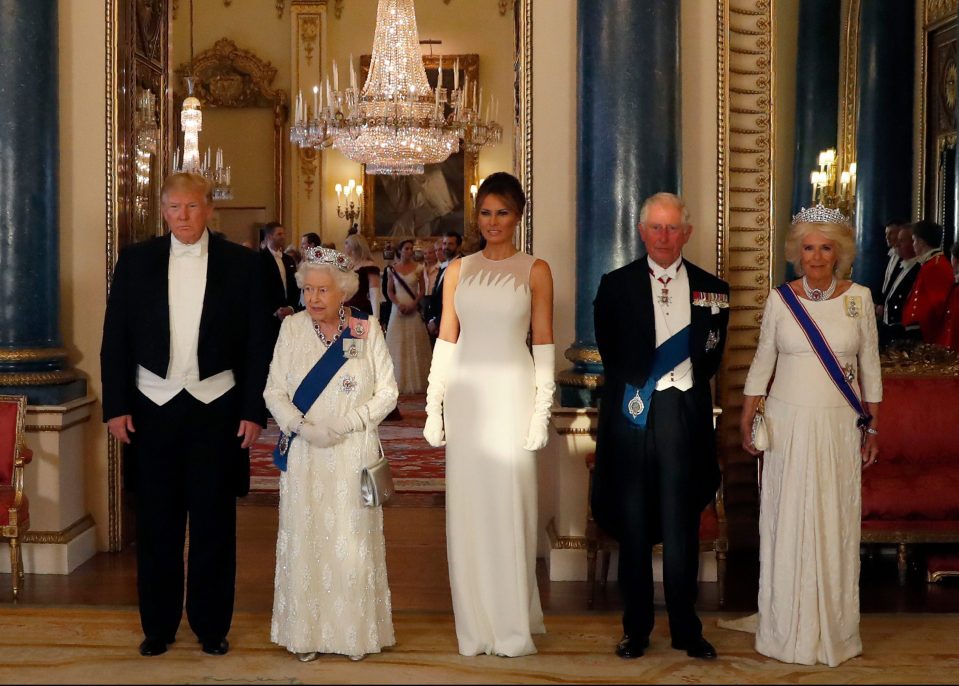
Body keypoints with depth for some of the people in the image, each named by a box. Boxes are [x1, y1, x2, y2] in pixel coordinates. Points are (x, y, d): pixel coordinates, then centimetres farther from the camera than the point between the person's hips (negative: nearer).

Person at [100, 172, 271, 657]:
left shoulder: (240, 263, 0)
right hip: (152, 408, 1)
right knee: (156, 523, 8)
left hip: (217, 408, -1)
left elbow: (257, 342, 0)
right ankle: (157, 625, 21)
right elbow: (115, 339, 4)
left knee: (214, 522, 6)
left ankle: (211, 625, 19)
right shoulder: (135, 261, 4)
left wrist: (254, 411, -4)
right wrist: (115, 407, -2)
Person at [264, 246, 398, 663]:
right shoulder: (292, 328, 2)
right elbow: (274, 391, 2)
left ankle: (356, 632, 14)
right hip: (304, 456, 1)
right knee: (306, 540, 3)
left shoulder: (367, 330, -1)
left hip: (353, 453, -1)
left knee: (353, 541, 3)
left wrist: (346, 424, -13)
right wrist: (302, 426, -15)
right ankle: (307, 633, 13)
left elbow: (387, 391, 0)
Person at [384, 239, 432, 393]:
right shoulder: (392, 269, 4)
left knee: (415, 345, 0)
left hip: (414, 309, -1)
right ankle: (399, 381, 7)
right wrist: (398, 304, -11)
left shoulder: (418, 268, 1)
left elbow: (422, 289, 2)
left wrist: (414, 305, -12)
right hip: (398, 310, 1)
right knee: (398, 344, 1)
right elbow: (389, 290, 5)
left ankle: (416, 381, 6)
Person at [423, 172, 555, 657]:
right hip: (465, 394, 3)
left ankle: (513, 625, 9)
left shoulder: (534, 271, 2)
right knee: (467, 507, 5)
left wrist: (541, 410, -7)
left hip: (511, 394, -3)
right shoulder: (459, 270, 10)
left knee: (509, 505, -2)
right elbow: (446, 339, 8)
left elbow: (543, 343, -1)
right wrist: (434, 407, 3)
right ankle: (476, 625, 14)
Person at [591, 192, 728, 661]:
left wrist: (684, 382, -1)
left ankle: (686, 628, 15)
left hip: (684, 415, 0)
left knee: (681, 526, 4)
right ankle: (636, 627, 16)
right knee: (633, 525, 7)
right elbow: (610, 353, 5)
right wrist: (635, 390, -1)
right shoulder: (616, 285, 5)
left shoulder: (711, 290, 6)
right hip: (630, 412, 0)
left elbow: (711, 358, 8)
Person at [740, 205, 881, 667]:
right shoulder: (779, 299, 0)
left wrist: (873, 427, 5)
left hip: (840, 425, 0)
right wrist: (746, 419, 3)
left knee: (835, 524, 5)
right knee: (786, 522, 4)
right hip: (788, 424, 0)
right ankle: (787, 627, 16)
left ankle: (833, 629, 19)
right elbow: (762, 361, 7)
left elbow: (869, 365, 6)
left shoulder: (859, 297, 0)